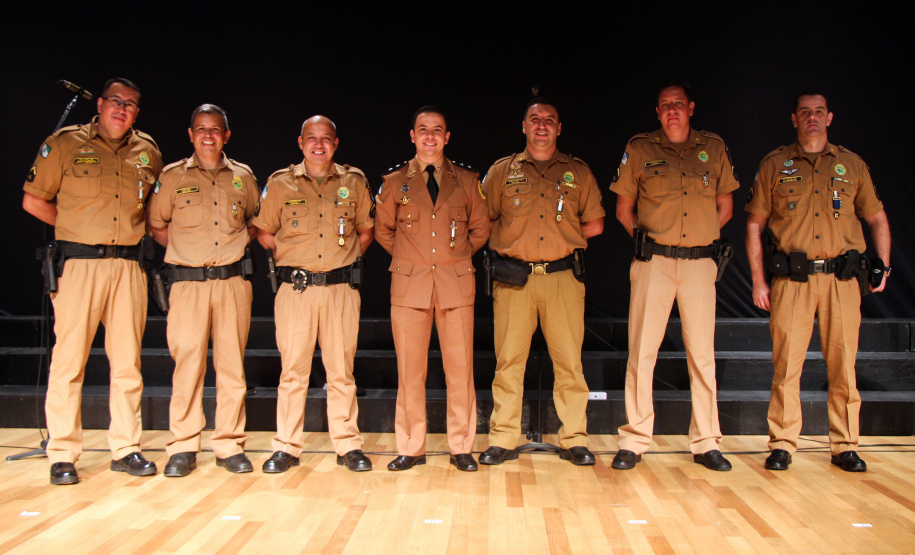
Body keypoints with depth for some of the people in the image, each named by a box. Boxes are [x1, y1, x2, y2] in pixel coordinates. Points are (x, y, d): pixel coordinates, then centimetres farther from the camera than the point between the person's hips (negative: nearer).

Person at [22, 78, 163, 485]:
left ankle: (125, 449, 14)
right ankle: (62, 454, 8)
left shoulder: (147, 151, 13)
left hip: (128, 264, 3)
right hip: (79, 263, -3)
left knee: (128, 361, 5)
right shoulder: (64, 143, 3)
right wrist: (77, 228, 5)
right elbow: (33, 200, 7)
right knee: (69, 359, -2)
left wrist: (137, 227, 12)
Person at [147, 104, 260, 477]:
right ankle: (183, 448, 8)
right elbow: (156, 225, 14)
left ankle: (230, 445, 12)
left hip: (233, 281, 1)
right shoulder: (172, 176, 7)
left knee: (232, 363, 3)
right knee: (187, 362, -3)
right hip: (188, 282, -1)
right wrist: (184, 250, 5)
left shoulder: (243, 176, 11)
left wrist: (239, 244, 9)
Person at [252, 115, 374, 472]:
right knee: (293, 368, 2)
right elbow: (264, 233, 14)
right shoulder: (280, 183, 6)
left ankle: (348, 445, 13)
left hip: (341, 287, 1)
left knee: (341, 369, 4)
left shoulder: (354, 182, 8)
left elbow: (366, 231, 17)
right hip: (295, 288, 0)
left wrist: (347, 259, 7)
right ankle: (286, 447, 12)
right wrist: (289, 259, 7)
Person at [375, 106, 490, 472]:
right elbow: (383, 231, 20)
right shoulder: (394, 182, 8)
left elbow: (480, 229, 19)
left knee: (460, 369, 1)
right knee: (410, 370, 2)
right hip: (409, 284, 0)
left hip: (457, 283, 0)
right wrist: (408, 258, 13)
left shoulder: (467, 181, 9)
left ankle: (461, 448, 13)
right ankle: (411, 448, 14)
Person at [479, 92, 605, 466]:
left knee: (569, 361, 0)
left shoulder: (578, 172, 13)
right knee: (509, 360, 0)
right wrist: (514, 241, 7)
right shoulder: (502, 171, 11)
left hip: (563, 277, 1)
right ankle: (503, 440, 9)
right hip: (514, 278, 0)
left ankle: (574, 440, 10)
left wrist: (563, 238, 9)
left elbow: (594, 224, 16)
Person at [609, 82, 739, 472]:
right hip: (653, 263, -2)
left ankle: (706, 442, 16)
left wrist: (703, 236, 12)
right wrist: (645, 241, 8)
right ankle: (634, 441, 8)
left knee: (702, 354, 5)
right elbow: (623, 209, 11)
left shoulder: (713, 148, 11)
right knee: (642, 351, -2)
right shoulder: (640, 149, 5)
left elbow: (725, 206, 19)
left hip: (699, 263, 2)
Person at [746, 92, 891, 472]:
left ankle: (845, 447, 16)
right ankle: (782, 445, 9)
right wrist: (758, 280, 2)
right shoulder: (774, 165, 8)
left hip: (842, 279, 2)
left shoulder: (852, 165, 12)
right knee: (786, 366, -1)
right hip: (792, 279, -1)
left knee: (843, 366, 4)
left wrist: (883, 265, 9)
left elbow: (877, 218, 20)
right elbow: (754, 224, 8)